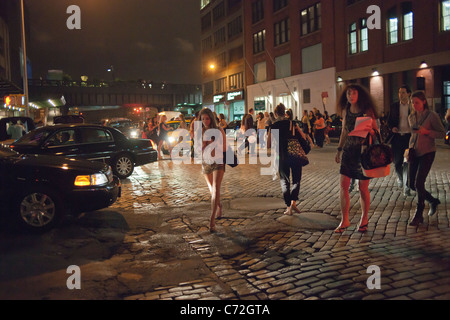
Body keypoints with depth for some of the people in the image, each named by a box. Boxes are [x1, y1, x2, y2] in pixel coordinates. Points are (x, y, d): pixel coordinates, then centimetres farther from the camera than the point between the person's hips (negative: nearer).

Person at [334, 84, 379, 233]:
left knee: (363, 188, 5)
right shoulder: (345, 111, 8)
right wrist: (339, 149, 16)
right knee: (343, 186, -2)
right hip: (348, 151, 4)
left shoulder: (367, 111, -6)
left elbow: (375, 131, -4)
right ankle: (344, 221, 7)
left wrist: (369, 130, -26)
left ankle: (364, 219, 23)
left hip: (363, 151, -4)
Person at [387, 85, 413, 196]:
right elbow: (389, 121, 12)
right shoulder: (394, 106, 8)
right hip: (397, 137, 2)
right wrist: (392, 128, -9)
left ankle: (406, 187, 2)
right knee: (397, 162, 6)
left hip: (409, 136, -2)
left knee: (407, 163, -5)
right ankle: (400, 177, 37)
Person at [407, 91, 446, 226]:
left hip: (427, 153, -6)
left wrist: (427, 132, -21)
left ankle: (419, 215, 2)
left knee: (419, 183, -12)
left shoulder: (432, 115, -7)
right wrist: (410, 148, 12)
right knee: (412, 185, 5)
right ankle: (433, 201, 31)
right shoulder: (411, 117, 10)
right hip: (414, 153, 6)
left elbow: (442, 133, -6)